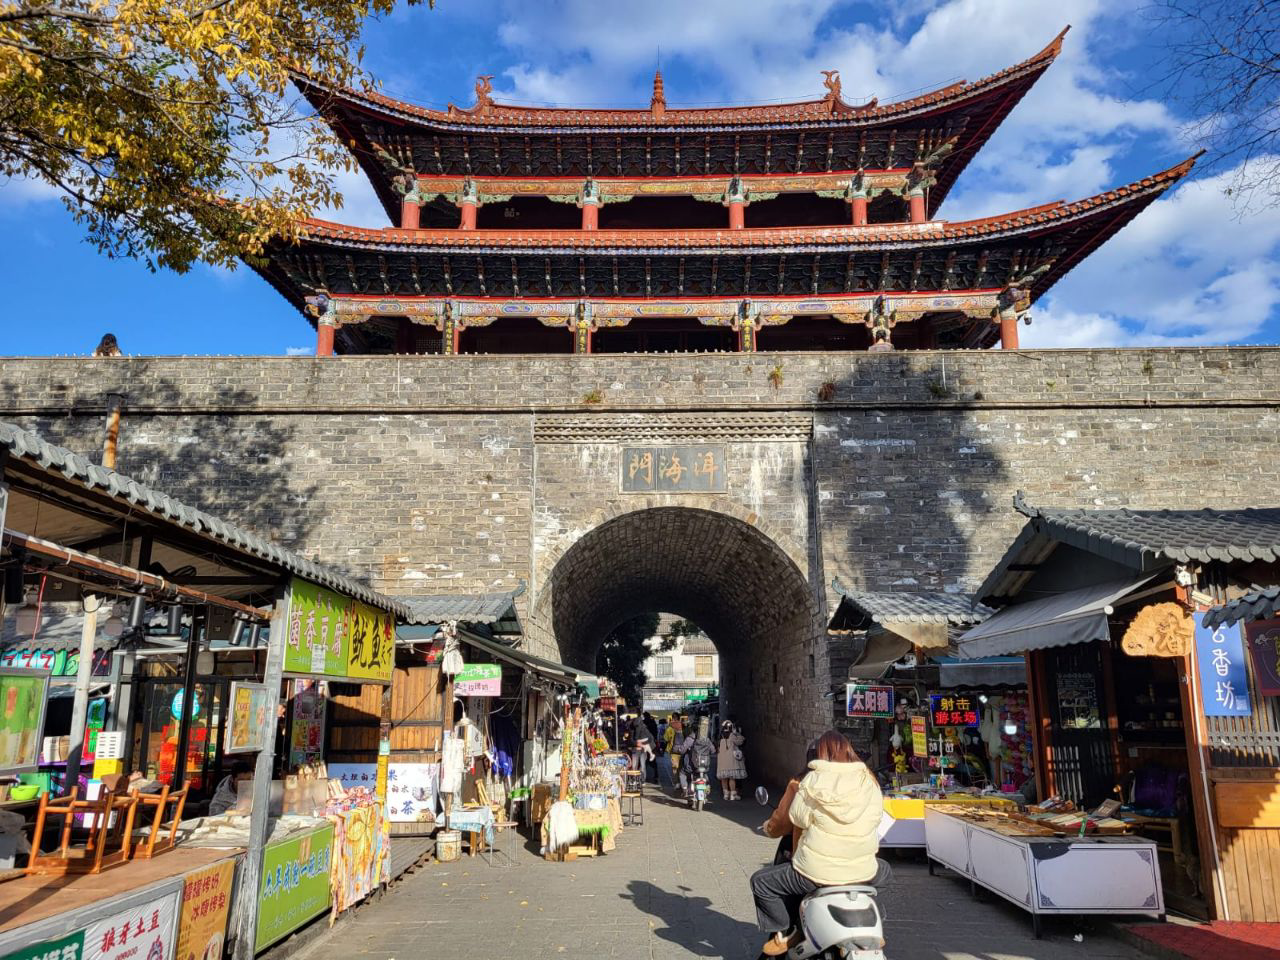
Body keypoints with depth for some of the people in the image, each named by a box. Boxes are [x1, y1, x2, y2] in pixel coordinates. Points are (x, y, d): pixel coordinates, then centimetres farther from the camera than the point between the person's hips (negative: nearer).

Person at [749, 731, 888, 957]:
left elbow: (798, 817, -6)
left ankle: (784, 933, 9)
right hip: (863, 873, 3)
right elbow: (876, 817, 7)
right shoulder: (869, 780, -1)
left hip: (817, 873, -3)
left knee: (761, 881, 16)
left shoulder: (813, 780, -10)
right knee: (884, 870, 38)